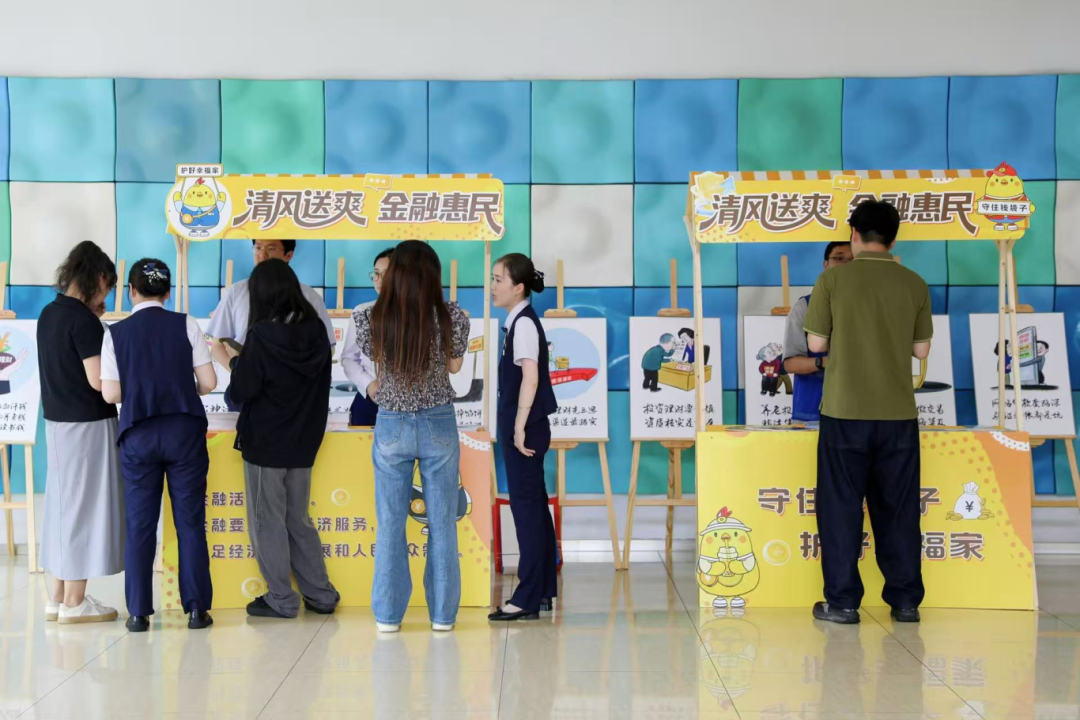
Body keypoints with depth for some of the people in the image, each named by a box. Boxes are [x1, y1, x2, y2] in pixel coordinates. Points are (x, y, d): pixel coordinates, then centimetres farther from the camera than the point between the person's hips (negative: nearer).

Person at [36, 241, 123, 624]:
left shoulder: (49, 313, 8)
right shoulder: (83, 320, -17)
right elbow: (98, 380, -21)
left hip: (57, 421, 8)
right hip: (86, 425, -8)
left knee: (63, 504, 14)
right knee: (83, 506, -1)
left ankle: (57, 596, 19)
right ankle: (74, 603, 5)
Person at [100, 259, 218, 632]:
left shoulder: (116, 333, 0)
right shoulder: (186, 325, -1)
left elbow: (111, 394, -3)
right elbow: (208, 383, -3)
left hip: (138, 434, 0)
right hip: (184, 430, 0)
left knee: (140, 524, 7)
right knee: (190, 521, 5)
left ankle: (139, 612, 8)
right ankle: (196, 609, 6)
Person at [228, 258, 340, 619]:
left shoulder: (262, 336, -17)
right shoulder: (315, 330, 0)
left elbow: (242, 391, -13)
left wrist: (237, 363, 5)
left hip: (265, 443, -6)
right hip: (303, 442, 6)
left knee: (269, 523, 6)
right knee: (299, 521, 17)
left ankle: (281, 600, 11)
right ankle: (321, 595, 18)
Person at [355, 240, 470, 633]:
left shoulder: (370, 319, -12)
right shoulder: (452, 317, -13)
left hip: (391, 428, 0)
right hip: (439, 426, 0)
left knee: (391, 523, 10)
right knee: (442, 522, 10)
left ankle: (388, 614, 15)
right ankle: (443, 613, 16)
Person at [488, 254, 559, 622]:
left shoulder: (524, 323, -14)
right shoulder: (519, 321, 13)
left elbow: (530, 375, -23)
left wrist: (520, 426, -23)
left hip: (525, 428, -10)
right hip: (520, 425, 10)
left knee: (526, 507, -6)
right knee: (534, 506, 13)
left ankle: (528, 598, -2)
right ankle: (543, 591, 21)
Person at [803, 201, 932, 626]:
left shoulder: (833, 279, -5)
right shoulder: (914, 284, 2)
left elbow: (816, 343, -3)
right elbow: (921, 350, 6)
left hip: (845, 411, -2)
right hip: (898, 413, 2)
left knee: (841, 507, 5)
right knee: (898, 508, 10)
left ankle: (842, 602, 6)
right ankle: (906, 600, 14)